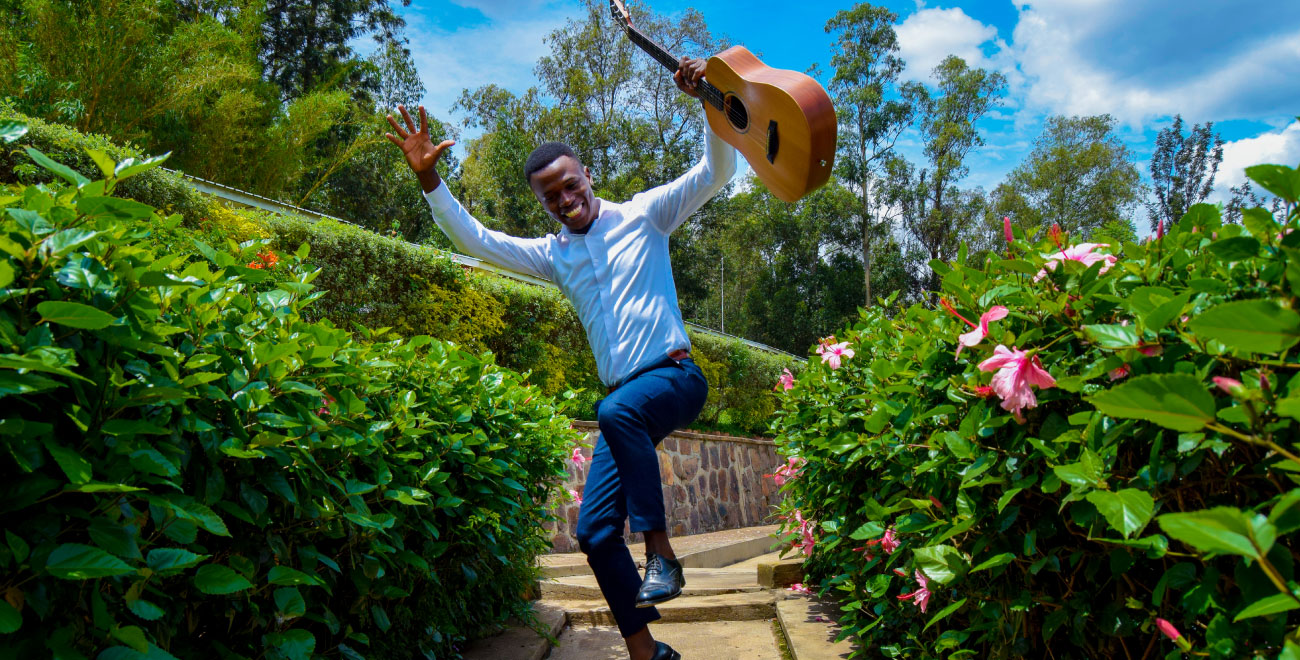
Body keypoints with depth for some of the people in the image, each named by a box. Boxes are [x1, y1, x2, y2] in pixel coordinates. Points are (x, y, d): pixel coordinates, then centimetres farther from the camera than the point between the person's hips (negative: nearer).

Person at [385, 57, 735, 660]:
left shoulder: (643, 214, 3)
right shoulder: (552, 254, 14)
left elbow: (716, 172, -5)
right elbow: (473, 239, 9)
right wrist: (429, 181, -2)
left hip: (675, 376, -5)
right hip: (624, 398, 5)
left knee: (616, 412, -40)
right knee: (595, 531, -2)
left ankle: (660, 552, -29)